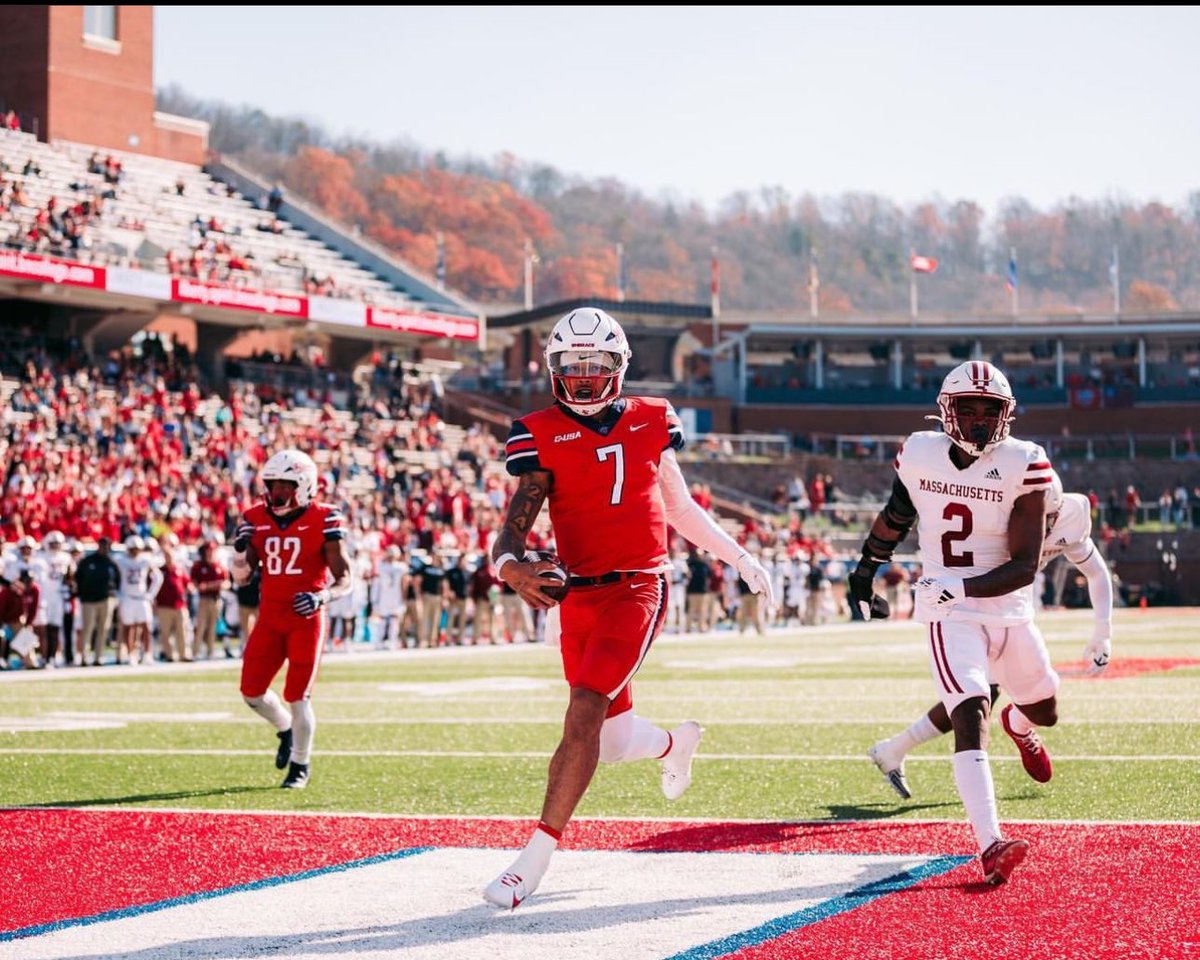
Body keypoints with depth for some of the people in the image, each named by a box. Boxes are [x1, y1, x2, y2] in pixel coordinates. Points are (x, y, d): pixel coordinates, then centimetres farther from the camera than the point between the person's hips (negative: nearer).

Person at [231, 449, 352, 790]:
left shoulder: (322, 520, -9)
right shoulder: (256, 519, 3)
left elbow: (345, 580, -6)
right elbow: (241, 578, 9)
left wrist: (322, 596, -26)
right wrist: (240, 549, -10)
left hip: (306, 619, -5)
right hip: (270, 618, 5)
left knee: (297, 696, -4)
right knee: (252, 691, 4)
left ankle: (300, 766, 15)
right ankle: (286, 730, 35)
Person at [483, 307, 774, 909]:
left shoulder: (649, 423, 6)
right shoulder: (542, 436, 1)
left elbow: (681, 509, 19)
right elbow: (515, 524, -9)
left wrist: (740, 559, 25)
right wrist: (511, 566, -32)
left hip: (638, 588, -2)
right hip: (579, 595, 2)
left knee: (584, 716, -17)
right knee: (614, 741, 10)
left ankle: (535, 858, -13)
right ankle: (676, 742, 48)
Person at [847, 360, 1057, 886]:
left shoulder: (1023, 466, -12)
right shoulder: (920, 455, -5)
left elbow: (1025, 566, -17)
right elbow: (895, 516, 16)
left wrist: (964, 587, -30)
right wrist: (864, 571, 24)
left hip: (1010, 611, 2)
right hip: (951, 618, -2)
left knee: (1045, 712, 22)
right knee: (970, 717, -22)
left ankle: (1018, 727, 63)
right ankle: (990, 846, -33)